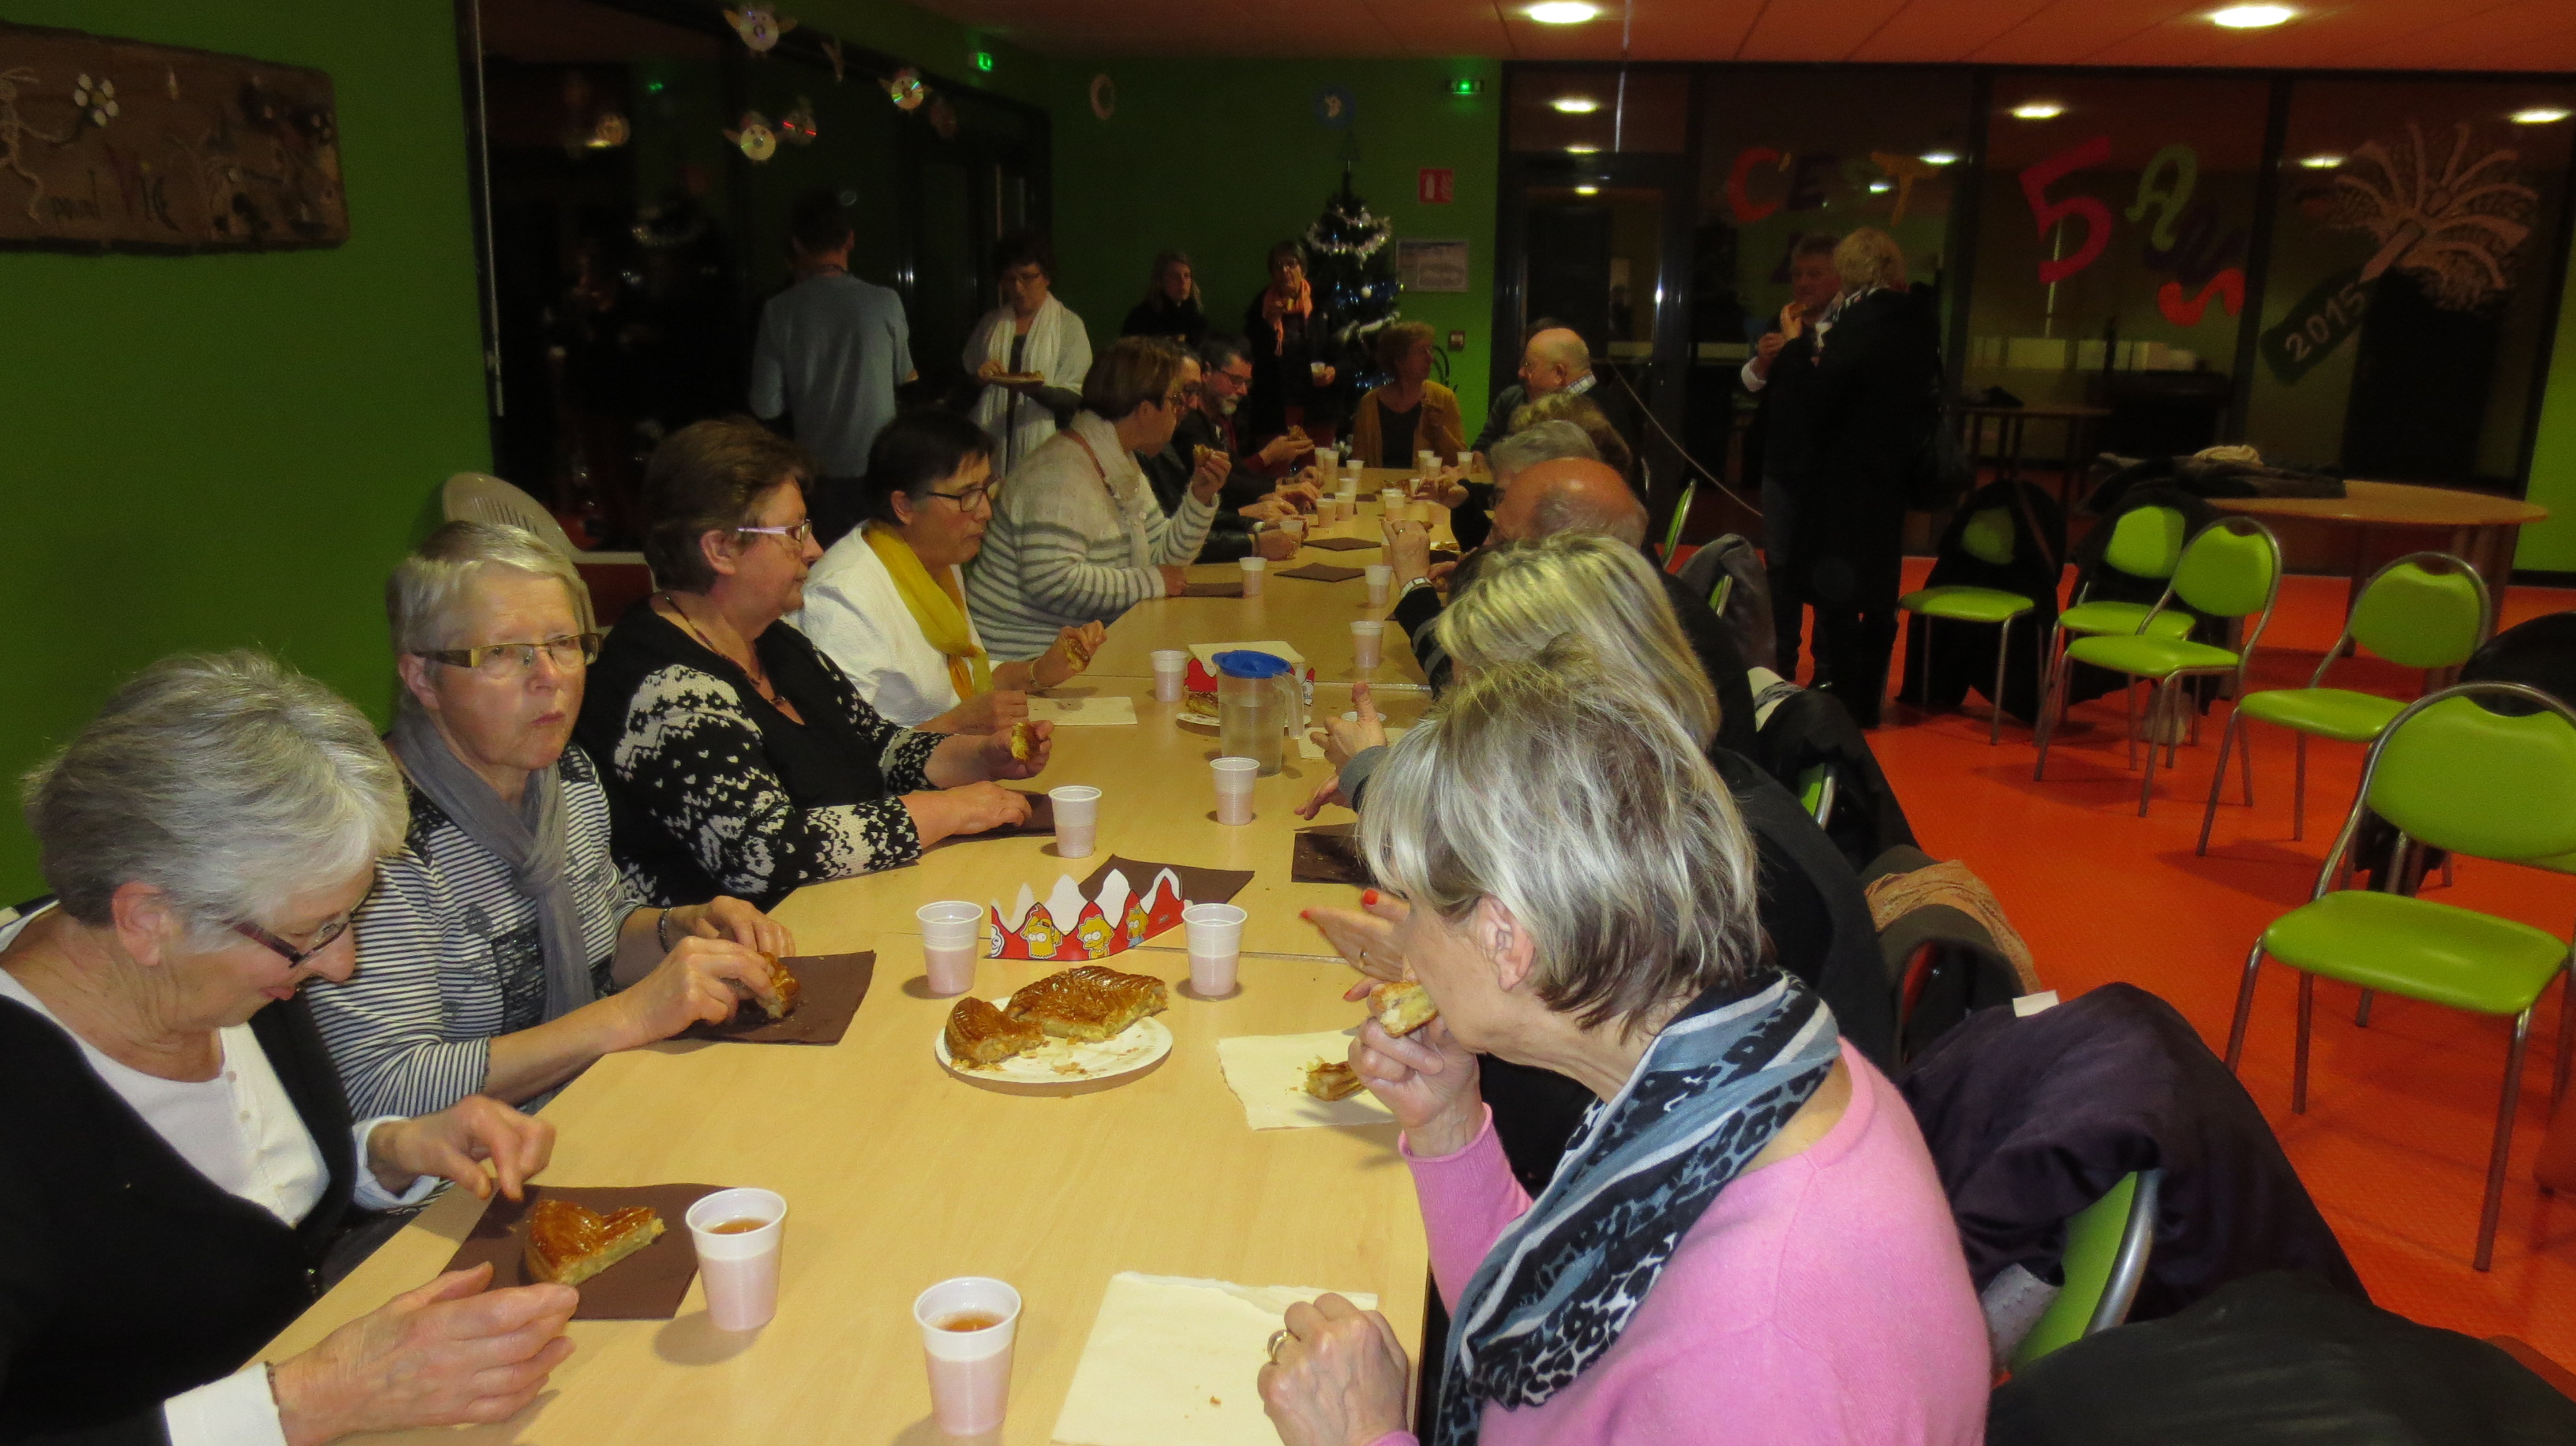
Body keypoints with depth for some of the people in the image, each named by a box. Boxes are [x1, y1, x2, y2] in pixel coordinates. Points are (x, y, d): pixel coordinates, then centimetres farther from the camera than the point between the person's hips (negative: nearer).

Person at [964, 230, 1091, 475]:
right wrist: (980, 379, -2)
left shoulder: (1069, 324, 3)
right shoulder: (990, 324, 14)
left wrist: (1035, 389, -22)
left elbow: (1075, 398, -5)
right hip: (992, 446, 3)